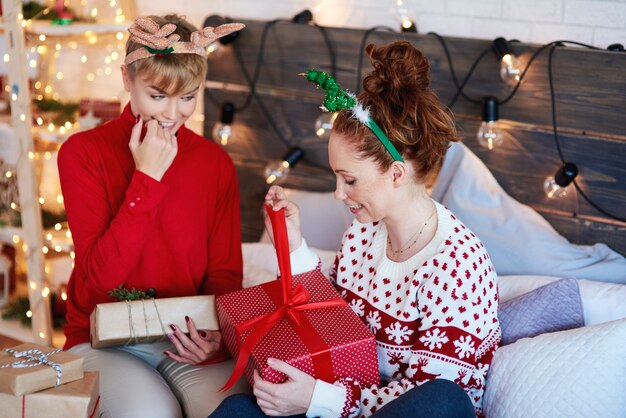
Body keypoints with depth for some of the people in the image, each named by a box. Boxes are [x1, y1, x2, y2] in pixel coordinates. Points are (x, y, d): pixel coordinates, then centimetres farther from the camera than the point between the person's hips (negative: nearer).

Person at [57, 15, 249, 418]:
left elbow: (225, 271, 4)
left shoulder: (216, 162, 3)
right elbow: (102, 273, -14)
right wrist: (147, 176, -18)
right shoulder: (83, 152, -6)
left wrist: (215, 332, -18)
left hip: (188, 340, 2)